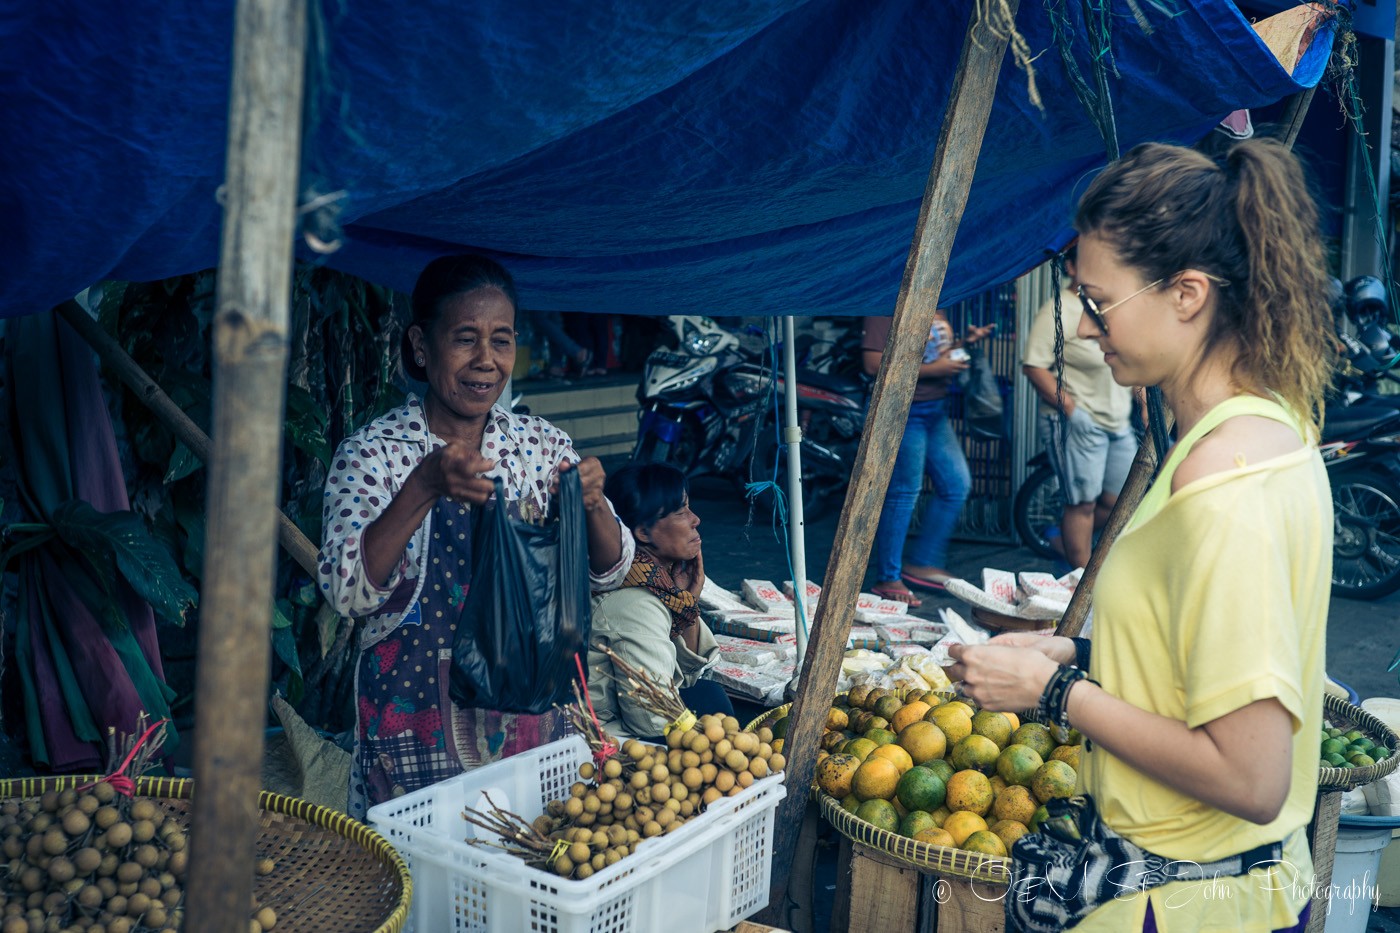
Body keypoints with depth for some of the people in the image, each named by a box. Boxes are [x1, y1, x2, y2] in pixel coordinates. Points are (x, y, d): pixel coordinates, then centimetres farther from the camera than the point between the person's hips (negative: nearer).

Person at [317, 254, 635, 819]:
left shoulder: (539, 443, 2)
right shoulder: (374, 451, -9)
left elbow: (608, 572, 1)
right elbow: (346, 592, -21)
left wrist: (592, 501, -19)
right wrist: (424, 486, -32)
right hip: (417, 717, -3)